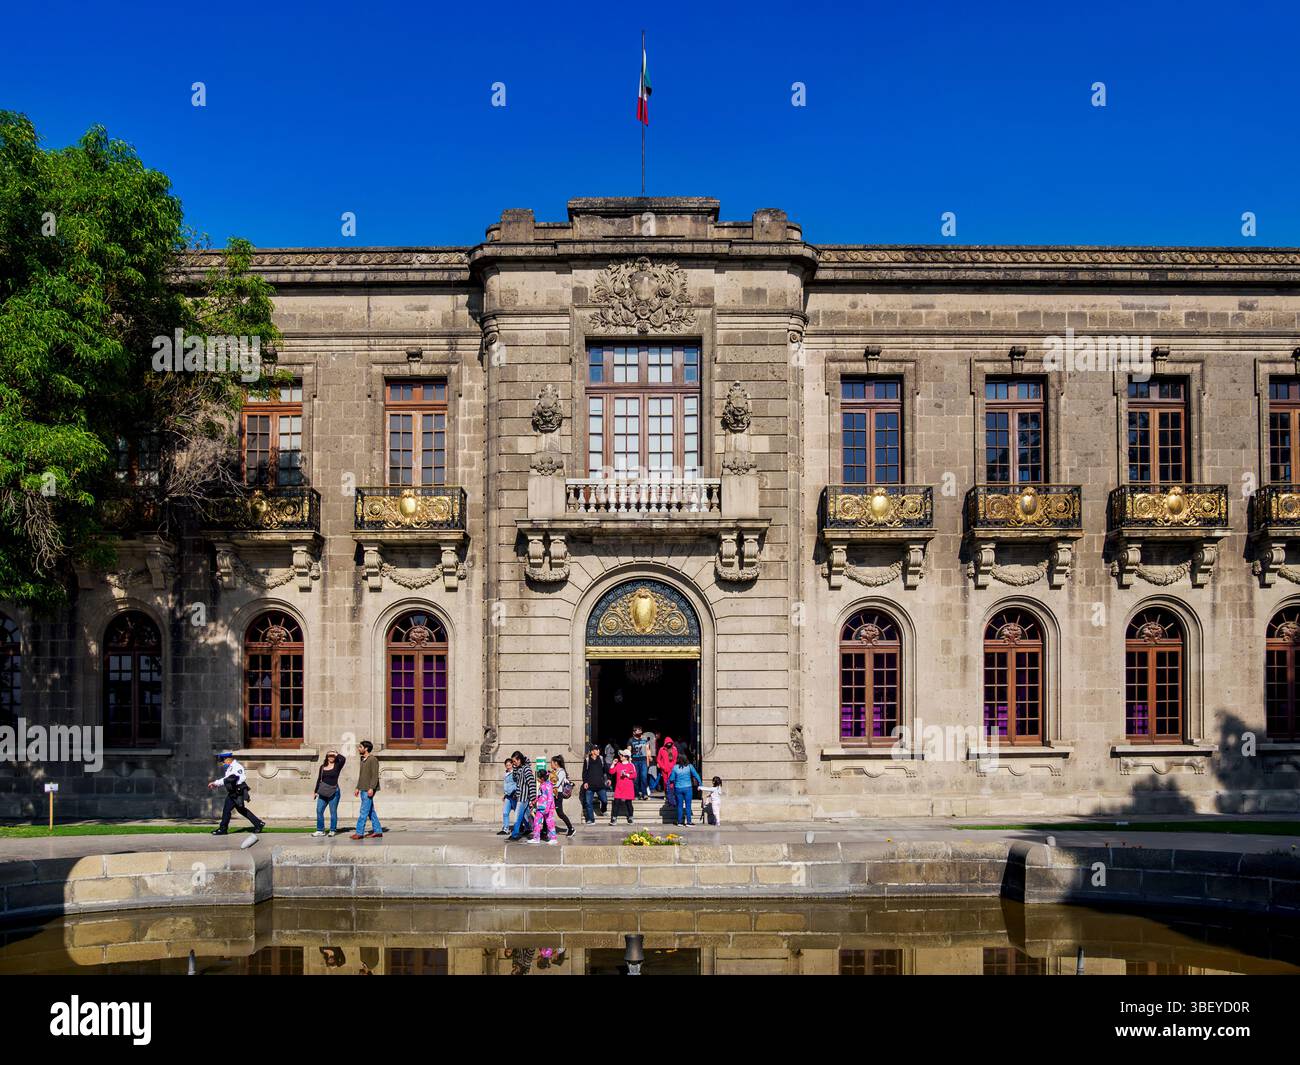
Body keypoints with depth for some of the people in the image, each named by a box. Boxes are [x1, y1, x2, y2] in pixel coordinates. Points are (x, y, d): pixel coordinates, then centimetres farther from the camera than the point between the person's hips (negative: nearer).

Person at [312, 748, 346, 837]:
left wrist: (336, 754, -5)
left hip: (333, 791, -4)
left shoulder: (337, 766, 1)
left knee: (333, 811, 0)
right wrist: (316, 791, 14)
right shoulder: (322, 766, 13)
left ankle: (332, 830, 6)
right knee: (319, 810, -1)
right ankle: (320, 830, 6)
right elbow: (319, 779, 17)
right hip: (323, 791, 4)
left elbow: (343, 759, -20)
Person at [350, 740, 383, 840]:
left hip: (368, 790, -9)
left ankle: (359, 832, -9)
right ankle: (378, 831, 13)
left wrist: (371, 788, -24)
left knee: (364, 811, -9)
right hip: (363, 790, 9)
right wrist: (358, 788, 20)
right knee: (371, 811, 10)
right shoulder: (363, 760, 17)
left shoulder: (373, 759, -11)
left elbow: (375, 775, -17)